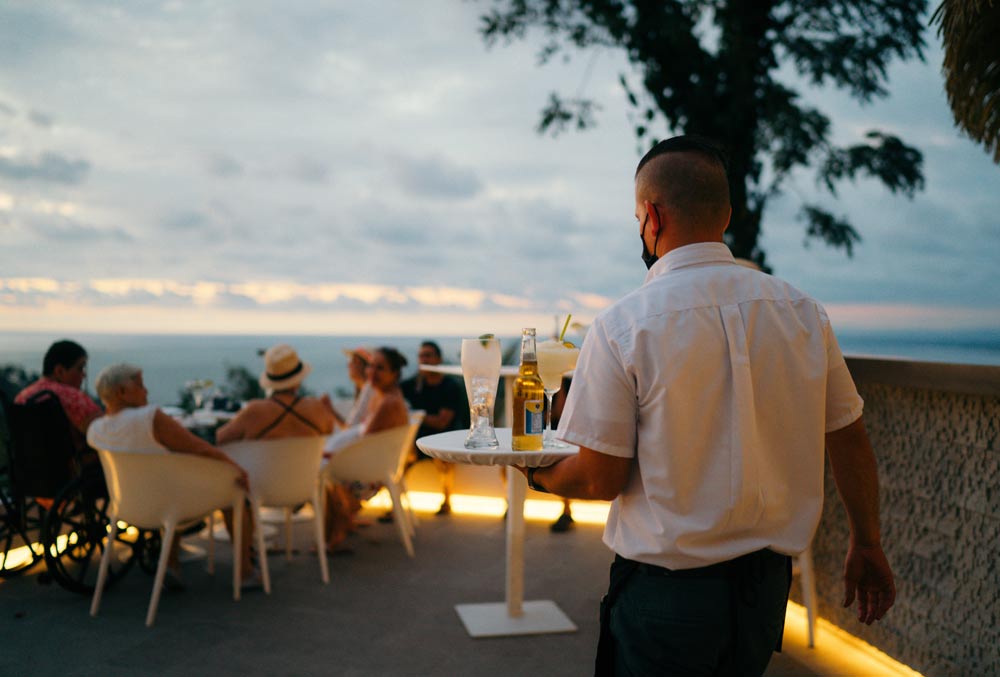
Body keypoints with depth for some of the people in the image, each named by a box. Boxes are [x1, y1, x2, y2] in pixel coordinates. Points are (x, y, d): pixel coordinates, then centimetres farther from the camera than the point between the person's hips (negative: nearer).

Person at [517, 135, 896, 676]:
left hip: (665, 589, -4)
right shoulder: (802, 312, -2)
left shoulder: (620, 328, -15)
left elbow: (601, 478, -13)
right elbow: (849, 441, 6)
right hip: (767, 583, 5)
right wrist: (866, 544, 20)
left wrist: (538, 477, 9)